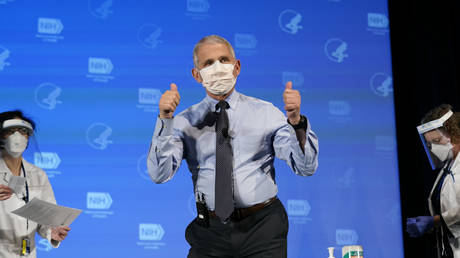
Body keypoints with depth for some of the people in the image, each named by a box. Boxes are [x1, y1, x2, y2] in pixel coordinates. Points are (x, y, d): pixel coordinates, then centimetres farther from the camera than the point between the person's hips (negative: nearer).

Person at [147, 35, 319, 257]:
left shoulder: (265, 112, 3)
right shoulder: (186, 122, 4)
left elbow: (305, 168, -4)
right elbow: (159, 174, -7)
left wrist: (295, 120, -20)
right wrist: (165, 119, -16)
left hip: (262, 230, 0)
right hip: (210, 231, 1)